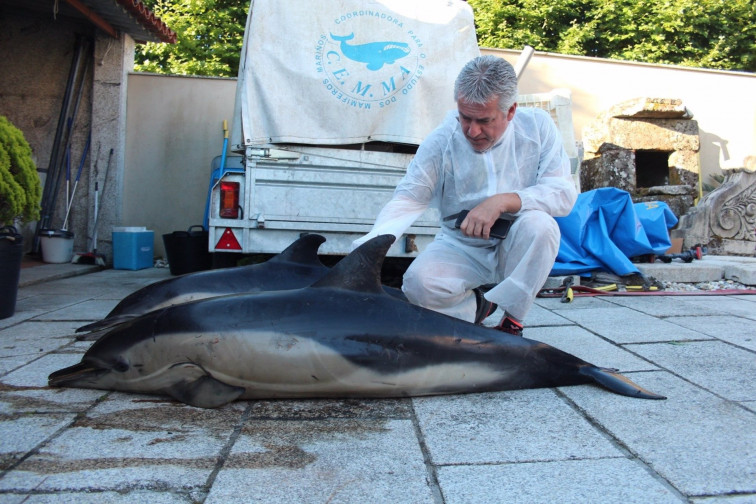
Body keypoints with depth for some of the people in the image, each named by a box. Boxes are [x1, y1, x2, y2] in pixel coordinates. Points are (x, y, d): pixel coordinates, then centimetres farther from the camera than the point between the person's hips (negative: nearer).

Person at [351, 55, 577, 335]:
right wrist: (369, 244, -32)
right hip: (461, 247, 0)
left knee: (539, 223, -32)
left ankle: (512, 318, -12)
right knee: (417, 283, -27)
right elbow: (408, 199, -14)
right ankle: (479, 305, 5)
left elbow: (565, 193, -13)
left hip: (518, 249, 1)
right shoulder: (442, 141, -10)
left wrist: (503, 201, -28)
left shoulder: (538, 126, -7)